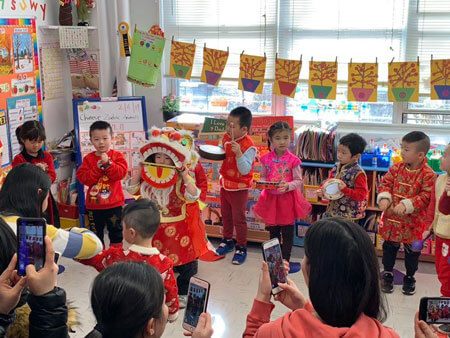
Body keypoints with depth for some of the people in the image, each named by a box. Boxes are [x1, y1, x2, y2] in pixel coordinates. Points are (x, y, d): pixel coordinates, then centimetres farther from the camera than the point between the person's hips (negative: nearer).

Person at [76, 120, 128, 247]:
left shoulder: (117, 156, -4)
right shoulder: (88, 158, 1)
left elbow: (121, 173, -18)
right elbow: (83, 178, -9)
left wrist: (107, 163, -25)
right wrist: (97, 168, -19)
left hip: (114, 204, -2)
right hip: (94, 205, 2)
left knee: (116, 232, 10)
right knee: (96, 234, 14)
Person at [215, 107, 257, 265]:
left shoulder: (248, 146, -24)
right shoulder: (226, 138, -2)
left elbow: (245, 170, -29)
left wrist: (238, 153, -41)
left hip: (239, 188, -7)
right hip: (225, 184, 7)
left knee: (238, 218, 6)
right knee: (225, 214, 22)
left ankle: (241, 247, 23)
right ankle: (228, 240, 42)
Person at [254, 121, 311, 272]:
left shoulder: (293, 160, -10)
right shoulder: (266, 159, -2)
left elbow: (298, 180, -7)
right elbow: (262, 176, 7)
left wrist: (288, 185, -25)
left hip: (287, 198, -3)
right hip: (271, 198, 3)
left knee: (287, 232, 6)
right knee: (273, 231, 15)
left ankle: (285, 261, 19)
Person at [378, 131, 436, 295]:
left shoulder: (428, 174, -14)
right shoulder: (396, 168, -1)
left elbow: (426, 196, -18)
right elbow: (385, 183, 1)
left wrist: (406, 205, -28)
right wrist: (384, 197, -19)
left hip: (413, 222, -3)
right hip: (392, 219, 3)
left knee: (412, 250, 13)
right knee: (389, 246, 15)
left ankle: (410, 277, 34)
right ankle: (387, 274, 33)